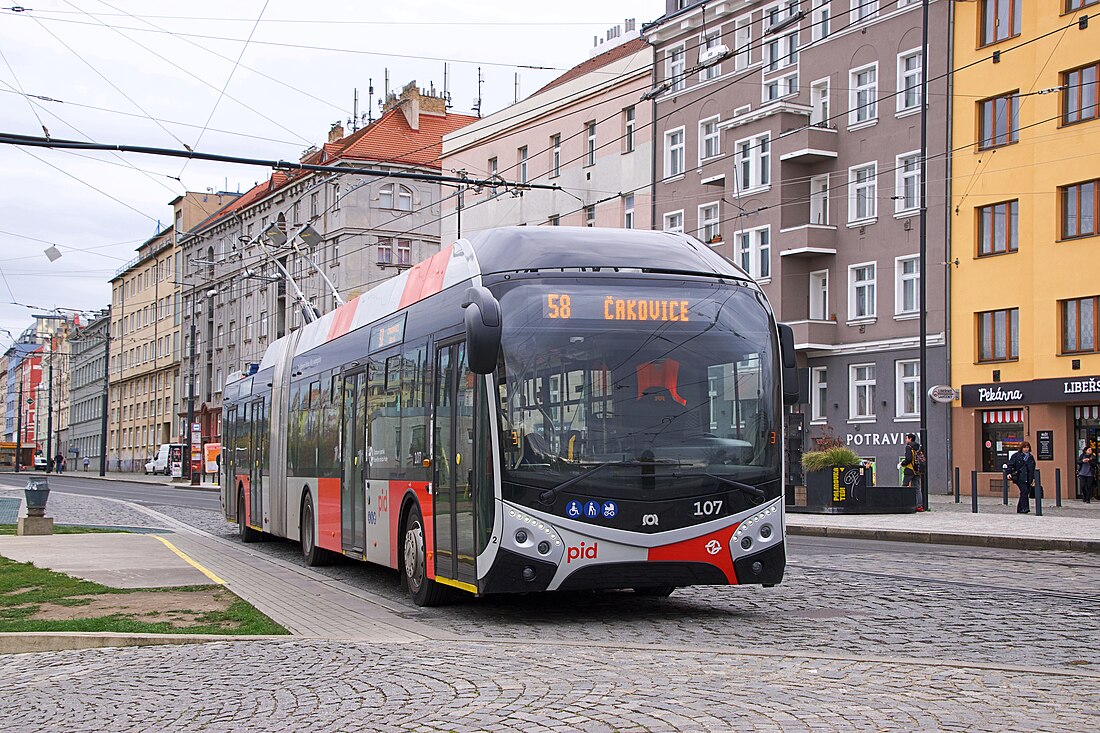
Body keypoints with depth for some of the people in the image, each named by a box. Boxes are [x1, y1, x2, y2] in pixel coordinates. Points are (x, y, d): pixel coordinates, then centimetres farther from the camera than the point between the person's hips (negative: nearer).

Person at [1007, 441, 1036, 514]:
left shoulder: (1031, 457, 17)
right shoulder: (1016, 455, 2)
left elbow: (1033, 469, 23)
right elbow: (1010, 464, 1)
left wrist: (1033, 478, 18)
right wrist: (1009, 473, -12)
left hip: (1028, 479, 6)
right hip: (1019, 477, -6)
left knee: (1025, 493, 5)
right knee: (1024, 491, -19)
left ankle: (1019, 509, 15)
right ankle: (1024, 508, -19)